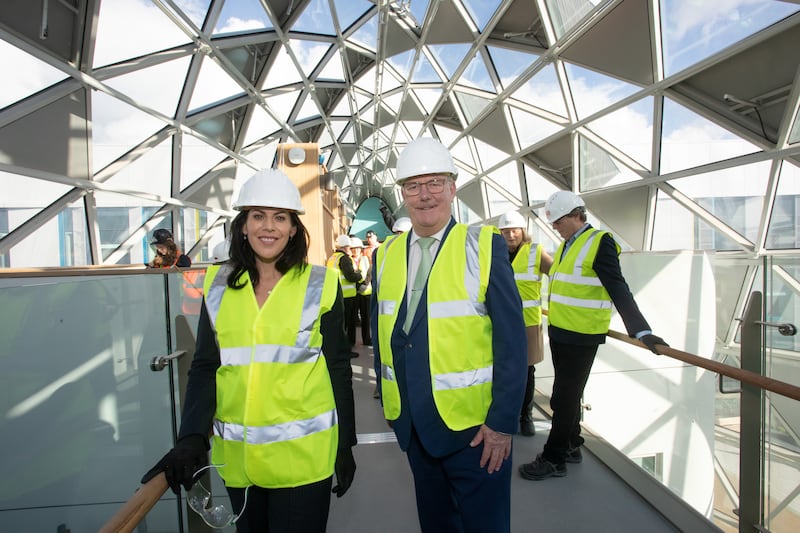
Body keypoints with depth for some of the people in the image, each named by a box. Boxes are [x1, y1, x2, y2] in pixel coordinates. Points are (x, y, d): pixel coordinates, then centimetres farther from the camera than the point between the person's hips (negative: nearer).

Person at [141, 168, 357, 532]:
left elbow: (338, 369, -2)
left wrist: (345, 445, 0)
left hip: (303, 457, -3)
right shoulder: (218, 284, 2)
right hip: (236, 456, 3)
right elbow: (205, 367, 4)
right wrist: (191, 438, -9)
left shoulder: (320, 284, -6)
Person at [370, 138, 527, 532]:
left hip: (473, 426, -4)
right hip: (412, 424, 5)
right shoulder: (385, 255, 2)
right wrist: (392, 409, 9)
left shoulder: (484, 246, -11)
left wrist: (502, 422, -13)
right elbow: (381, 337, 8)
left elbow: (511, 341, -12)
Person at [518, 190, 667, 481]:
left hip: (581, 337, -8)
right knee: (566, 394, 18)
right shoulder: (566, 244, 12)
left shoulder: (600, 242, -14)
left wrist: (642, 330, -26)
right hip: (559, 331, 8)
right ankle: (571, 445, 34)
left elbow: (618, 290, -20)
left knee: (565, 397, 1)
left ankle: (553, 459, 14)